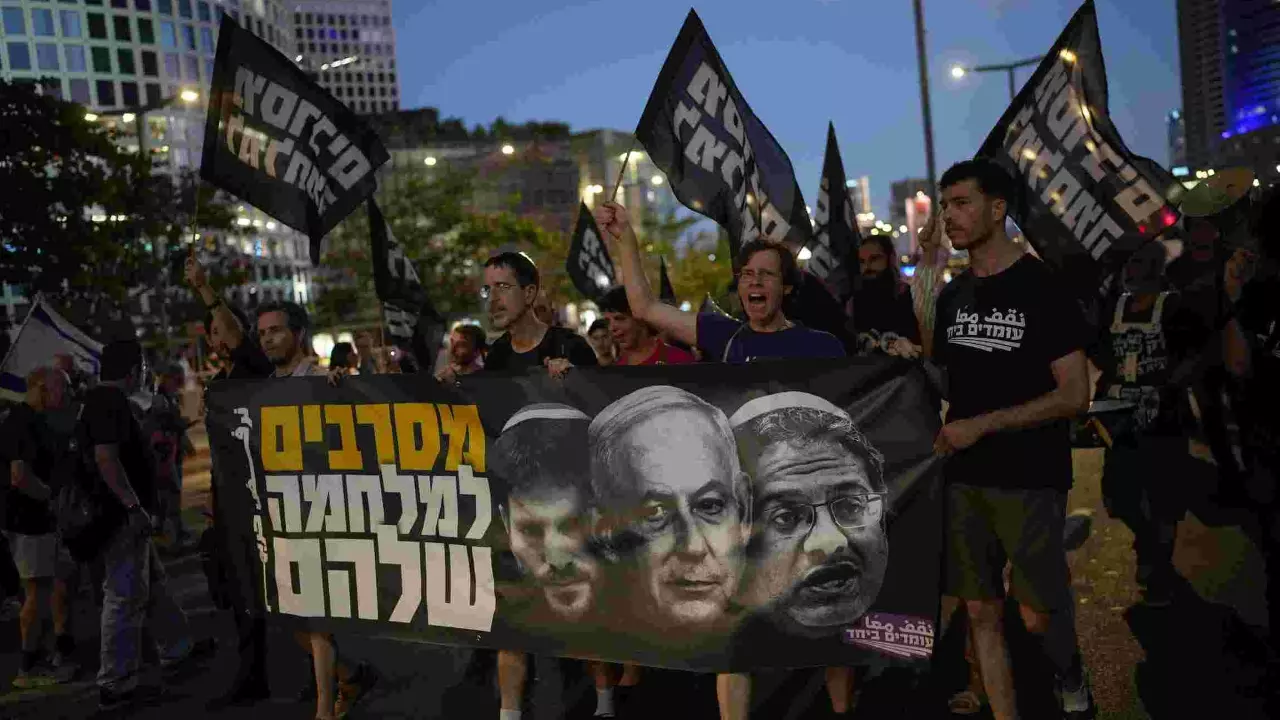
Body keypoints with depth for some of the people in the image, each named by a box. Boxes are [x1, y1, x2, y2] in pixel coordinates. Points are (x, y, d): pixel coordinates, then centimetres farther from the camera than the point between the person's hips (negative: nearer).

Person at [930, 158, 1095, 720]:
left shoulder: (1043, 289, -8)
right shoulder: (952, 296, 10)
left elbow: (1074, 396, -12)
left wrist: (982, 425, -18)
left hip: (1030, 479, -5)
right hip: (963, 479, 5)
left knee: (1039, 614, 3)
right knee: (981, 612, 7)